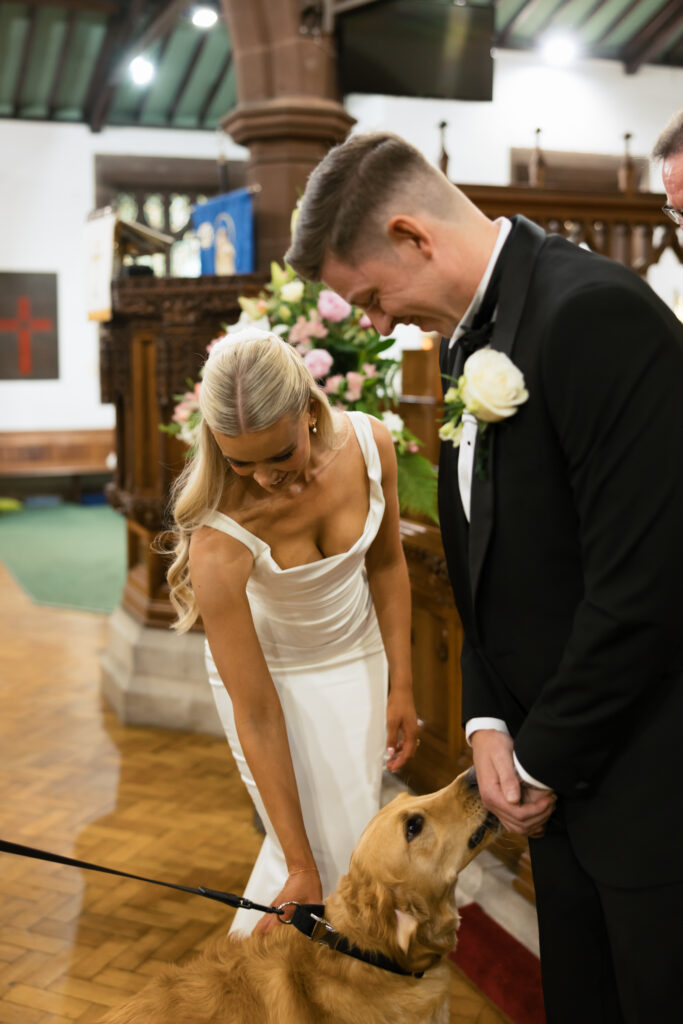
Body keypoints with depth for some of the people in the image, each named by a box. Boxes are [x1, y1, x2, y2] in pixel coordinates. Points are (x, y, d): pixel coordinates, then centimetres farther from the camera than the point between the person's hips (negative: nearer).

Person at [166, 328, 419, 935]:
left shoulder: (368, 442, -24)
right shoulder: (220, 542, -34)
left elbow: (386, 563, -4)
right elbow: (256, 717, -28)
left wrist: (402, 686, -2)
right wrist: (301, 868, -23)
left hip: (357, 655, 4)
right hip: (267, 669, -4)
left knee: (357, 829, 7)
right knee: (323, 850, -4)